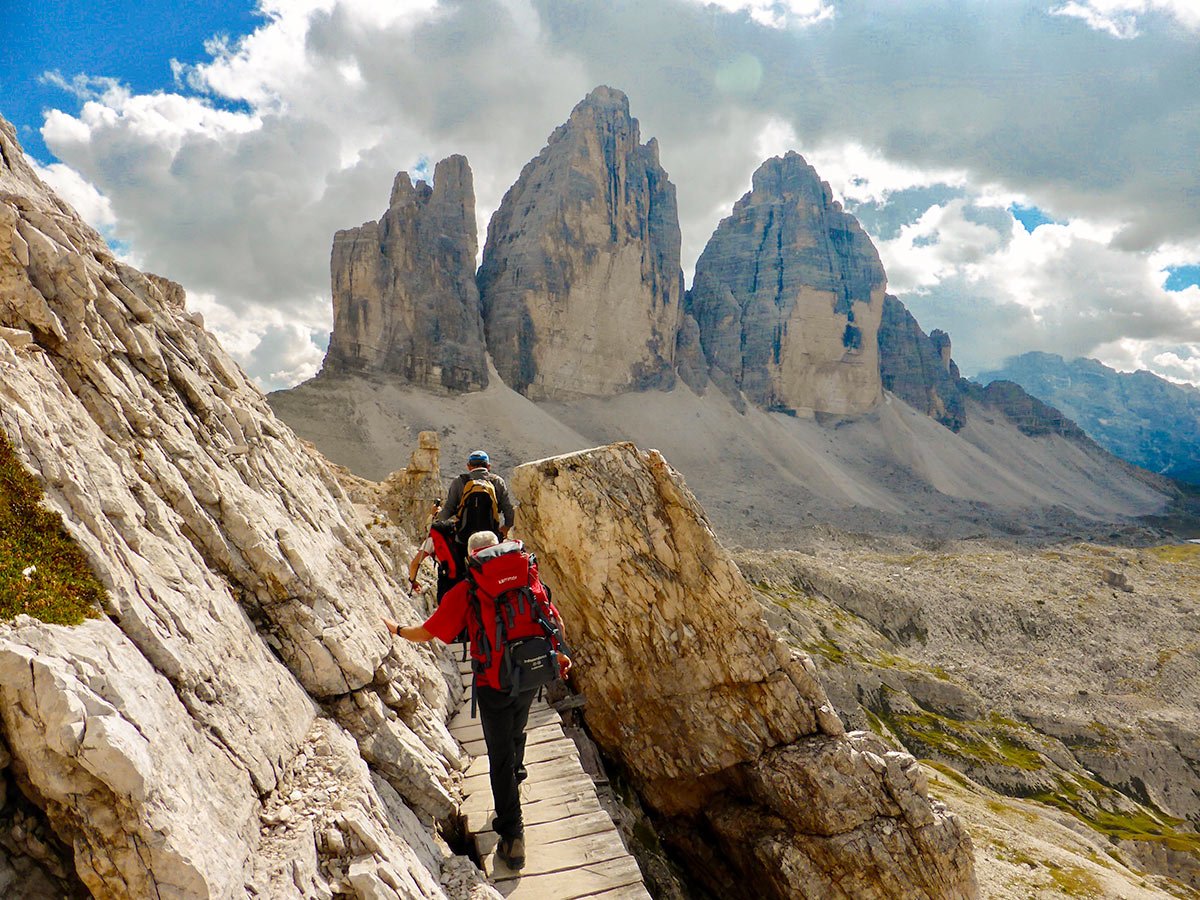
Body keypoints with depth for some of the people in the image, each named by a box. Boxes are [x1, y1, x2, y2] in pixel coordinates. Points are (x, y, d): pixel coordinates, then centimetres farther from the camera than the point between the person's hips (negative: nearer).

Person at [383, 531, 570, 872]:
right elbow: (556, 623, 4)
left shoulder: (464, 592, -9)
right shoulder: (527, 579, 0)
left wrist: (398, 630, 15)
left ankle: (512, 836, 8)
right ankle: (515, 782, 56)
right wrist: (559, 655, 21)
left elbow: (427, 633, -4)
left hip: (492, 684, -4)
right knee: (516, 735, 30)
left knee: (500, 756, 7)